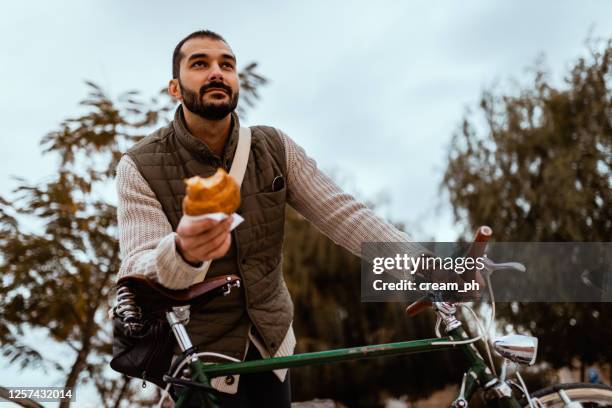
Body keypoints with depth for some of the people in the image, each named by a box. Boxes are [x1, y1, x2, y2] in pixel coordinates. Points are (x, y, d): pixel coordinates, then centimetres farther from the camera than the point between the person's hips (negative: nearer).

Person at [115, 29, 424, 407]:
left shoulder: (275, 148, -5)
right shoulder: (141, 167, -15)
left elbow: (343, 214, -13)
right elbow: (138, 274, -25)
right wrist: (182, 253, -49)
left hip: (271, 344, 4)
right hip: (199, 354, -3)